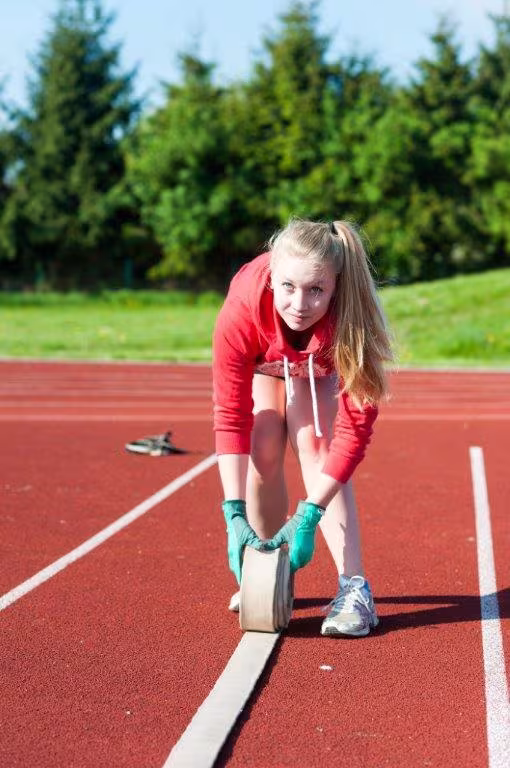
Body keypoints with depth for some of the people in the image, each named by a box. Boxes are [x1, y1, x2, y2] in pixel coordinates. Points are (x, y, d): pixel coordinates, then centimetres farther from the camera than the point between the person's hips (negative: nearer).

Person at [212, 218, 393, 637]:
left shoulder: (352, 320, -42)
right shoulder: (241, 312, -41)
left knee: (317, 449, -20)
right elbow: (230, 417, -35)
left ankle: (354, 587, -20)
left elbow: (354, 429, -36)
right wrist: (235, 516, -40)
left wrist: (308, 518, -40)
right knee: (263, 452, -12)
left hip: (324, 363, -1)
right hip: (265, 361, 1)